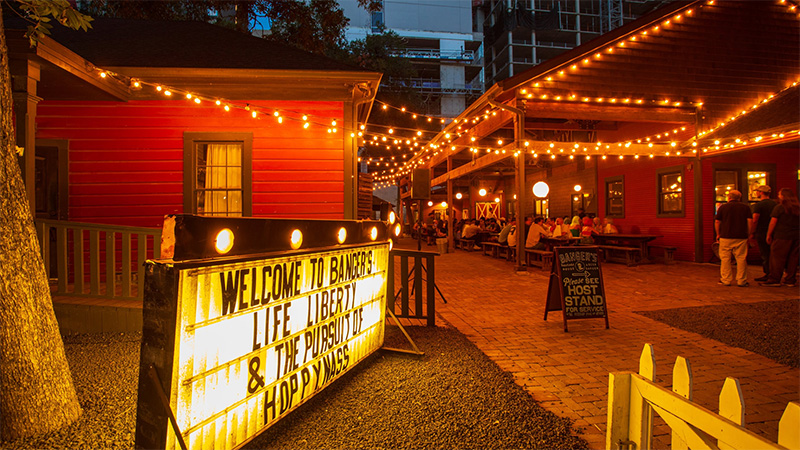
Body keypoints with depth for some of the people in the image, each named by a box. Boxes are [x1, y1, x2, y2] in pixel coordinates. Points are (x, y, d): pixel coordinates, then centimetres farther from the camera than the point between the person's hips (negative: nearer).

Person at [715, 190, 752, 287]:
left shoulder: (723, 207, 3)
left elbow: (717, 222, 3)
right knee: (741, 259, 5)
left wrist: (718, 234, 12)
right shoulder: (746, 207, 6)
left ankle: (726, 280, 5)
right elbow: (750, 221, 1)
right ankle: (741, 281, 6)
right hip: (741, 237, 1)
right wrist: (749, 234, 9)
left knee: (725, 259, 4)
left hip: (726, 236, -1)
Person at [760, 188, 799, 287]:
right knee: (792, 258, 10)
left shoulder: (779, 207, -7)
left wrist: (769, 235, 0)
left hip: (781, 237, -6)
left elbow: (773, 222, -7)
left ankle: (774, 280, -2)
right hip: (796, 236, 6)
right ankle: (791, 280, 14)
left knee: (777, 258, -2)